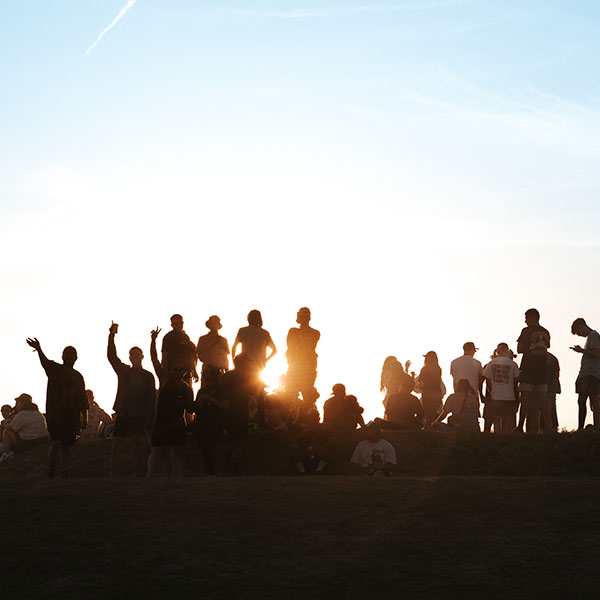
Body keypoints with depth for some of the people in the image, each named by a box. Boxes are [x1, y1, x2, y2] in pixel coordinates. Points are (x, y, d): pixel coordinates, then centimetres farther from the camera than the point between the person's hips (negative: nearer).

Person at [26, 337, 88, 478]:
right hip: (55, 413, -4)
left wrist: (84, 417, 11)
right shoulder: (55, 369, 5)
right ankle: (51, 468, -1)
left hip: (72, 415, 4)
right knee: (56, 441, -15)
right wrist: (39, 350, -39)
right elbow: (45, 362, -17)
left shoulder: (78, 376, 17)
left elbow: (83, 398, 18)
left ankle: (65, 472, 7)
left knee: (66, 445, 4)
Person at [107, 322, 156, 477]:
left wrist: (149, 418, -7)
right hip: (122, 414, 2)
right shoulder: (123, 370, 14)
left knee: (136, 449, -3)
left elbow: (151, 399, 3)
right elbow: (111, 356, 4)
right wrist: (112, 336, -8)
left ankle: (136, 476, -3)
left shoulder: (148, 376, 8)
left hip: (138, 416, -2)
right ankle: (112, 476, -2)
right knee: (116, 448, -2)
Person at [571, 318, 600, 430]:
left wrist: (581, 350, -11)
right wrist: (581, 351, 16)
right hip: (584, 374, 10)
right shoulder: (590, 337, 22)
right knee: (581, 401, 9)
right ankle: (580, 428, 12)